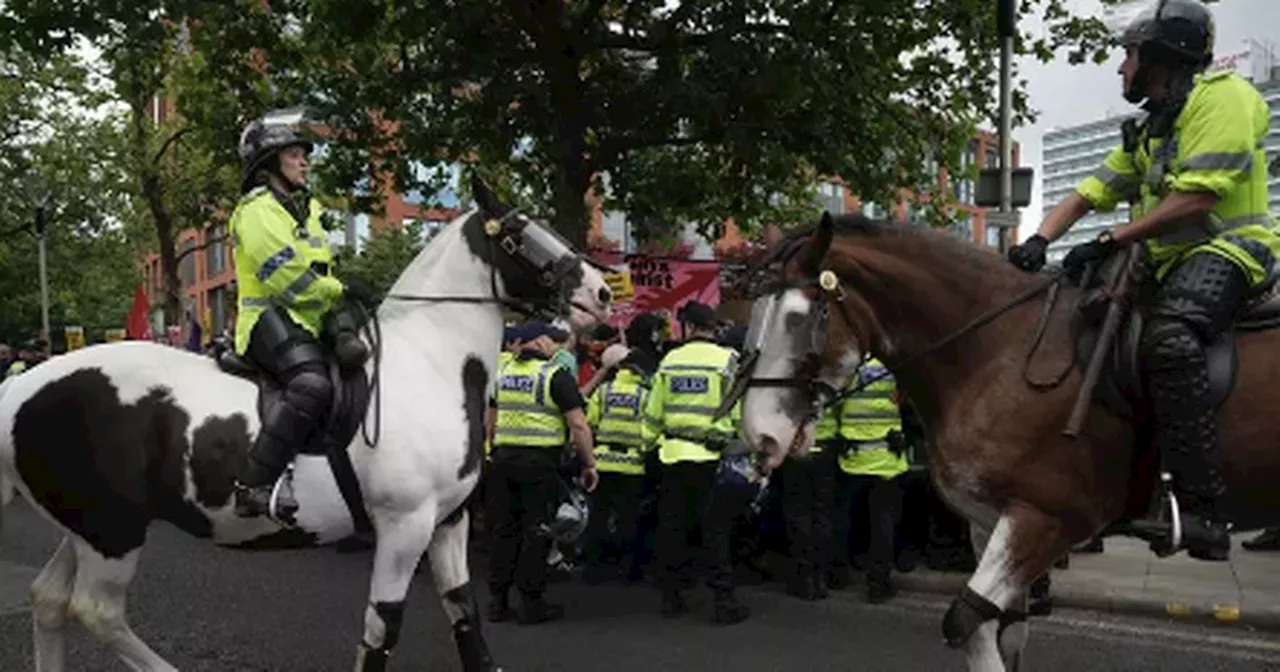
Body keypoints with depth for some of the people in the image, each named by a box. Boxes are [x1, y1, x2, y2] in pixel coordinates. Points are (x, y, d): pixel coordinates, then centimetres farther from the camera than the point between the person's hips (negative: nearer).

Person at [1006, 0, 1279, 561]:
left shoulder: (1222, 95, -7)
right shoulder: (1147, 132, 22)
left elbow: (1195, 199, -19)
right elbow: (1088, 194, 16)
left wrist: (1109, 242, -19)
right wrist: (1041, 239, -3)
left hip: (1227, 247, -10)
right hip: (1166, 261, 10)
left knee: (1169, 336, -37)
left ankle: (1201, 508, -37)